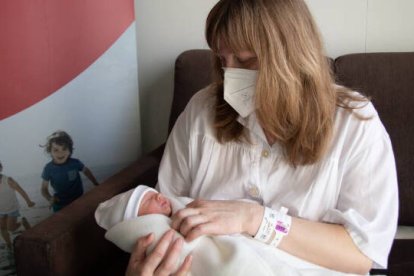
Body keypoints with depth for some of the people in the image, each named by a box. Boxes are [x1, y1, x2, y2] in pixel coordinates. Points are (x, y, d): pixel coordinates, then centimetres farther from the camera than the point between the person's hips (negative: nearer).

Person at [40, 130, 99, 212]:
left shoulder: (75, 163, -17)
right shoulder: (48, 168, -17)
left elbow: (86, 171, 4)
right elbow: (44, 188, -8)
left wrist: (97, 185, -2)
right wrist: (50, 198, -27)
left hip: (78, 201, 1)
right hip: (60, 205, 0)